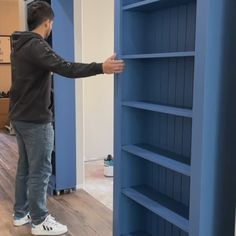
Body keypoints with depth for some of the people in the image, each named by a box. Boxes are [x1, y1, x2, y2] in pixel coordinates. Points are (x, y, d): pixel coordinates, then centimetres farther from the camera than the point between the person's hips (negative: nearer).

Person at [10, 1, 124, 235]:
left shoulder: (20, 44, 12)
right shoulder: (35, 46, -19)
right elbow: (65, 68, -32)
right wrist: (101, 68, -38)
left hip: (20, 116, 10)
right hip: (35, 119, -10)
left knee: (25, 166, 17)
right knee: (40, 170, 0)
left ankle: (21, 213, 29)